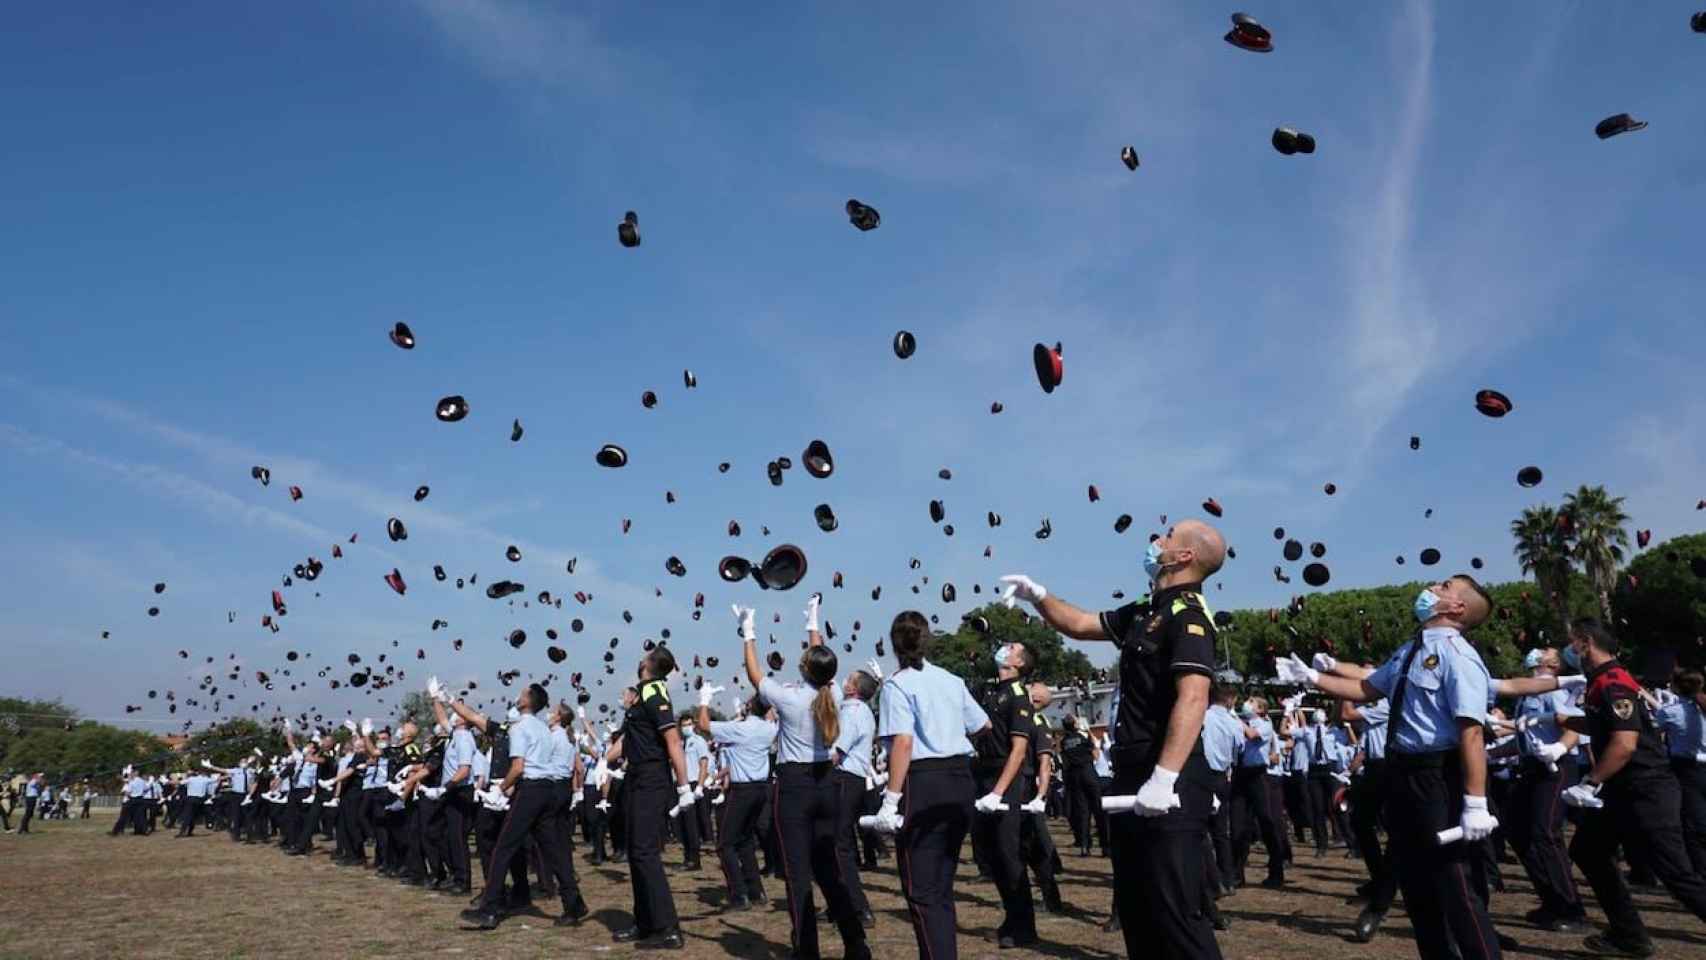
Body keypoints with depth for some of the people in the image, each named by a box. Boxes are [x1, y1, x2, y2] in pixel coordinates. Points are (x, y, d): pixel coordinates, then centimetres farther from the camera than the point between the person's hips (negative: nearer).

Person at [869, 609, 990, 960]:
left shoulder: (898, 684, -7)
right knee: (941, 885, 17)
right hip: (959, 780, 7)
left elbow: (904, 742, -19)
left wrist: (891, 800, -20)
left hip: (924, 784, -7)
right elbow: (983, 725, 25)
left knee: (921, 890, 0)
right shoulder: (952, 681, 12)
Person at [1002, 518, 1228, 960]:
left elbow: (1193, 698, -26)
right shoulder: (1145, 612, 15)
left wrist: (1165, 778, -34)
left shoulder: (1188, 615, -14)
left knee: (1174, 910, -9)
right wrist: (1037, 595, 19)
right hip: (1132, 777, 10)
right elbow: (1079, 625, 29)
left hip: (1169, 786, -10)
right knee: (1134, 905, 16)